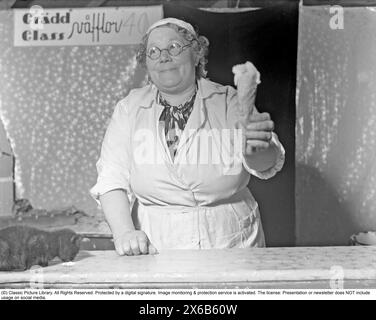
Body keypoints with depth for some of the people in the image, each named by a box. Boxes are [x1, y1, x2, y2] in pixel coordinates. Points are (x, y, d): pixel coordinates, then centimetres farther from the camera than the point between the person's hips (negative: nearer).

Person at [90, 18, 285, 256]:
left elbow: (268, 163, -9)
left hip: (231, 245, 0)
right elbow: (112, 180, 1)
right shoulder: (130, 109, 6)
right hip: (157, 251, 0)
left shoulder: (229, 102, 3)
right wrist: (124, 232, -16)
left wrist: (254, 151, -33)